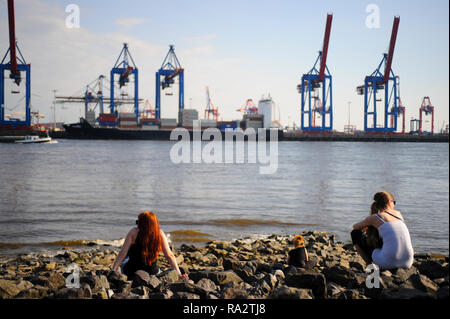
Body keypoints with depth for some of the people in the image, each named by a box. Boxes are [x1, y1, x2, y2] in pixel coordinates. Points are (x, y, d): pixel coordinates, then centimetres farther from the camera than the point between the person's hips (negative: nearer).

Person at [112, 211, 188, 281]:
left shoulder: (134, 232, -18)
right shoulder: (160, 234, -13)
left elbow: (122, 253, -18)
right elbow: (169, 255, -14)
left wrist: (113, 271, -14)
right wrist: (179, 274, -12)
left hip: (130, 273, -1)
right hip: (152, 273, 2)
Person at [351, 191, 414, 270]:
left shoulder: (374, 217, 4)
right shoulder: (398, 213, 16)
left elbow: (355, 226, 24)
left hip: (388, 262, -4)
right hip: (407, 263, 4)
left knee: (355, 233, 14)